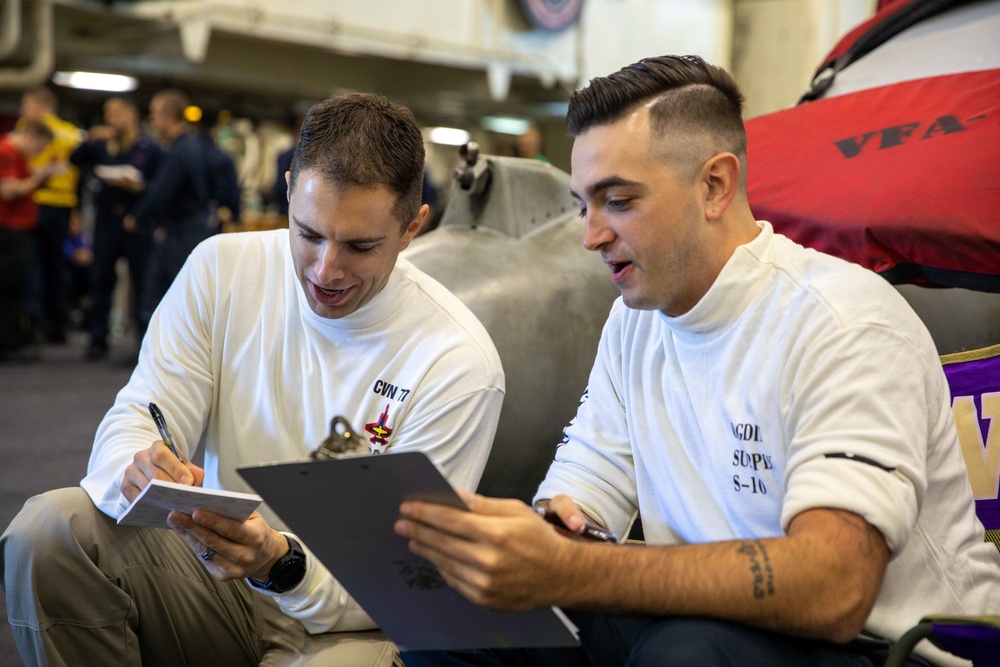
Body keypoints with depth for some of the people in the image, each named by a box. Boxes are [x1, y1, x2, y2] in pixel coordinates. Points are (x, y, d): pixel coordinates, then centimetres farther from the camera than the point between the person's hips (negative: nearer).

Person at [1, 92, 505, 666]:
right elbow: (131, 422, -5)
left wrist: (282, 564, -35)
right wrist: (137, 471, -31)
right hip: (215, 575, 5)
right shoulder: (222, 268, -3)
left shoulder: (458, 362, -16)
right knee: (46, 530, -21)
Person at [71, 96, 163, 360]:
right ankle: (98, 339, 12)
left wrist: (139, 187, -20)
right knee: (100, 278, 4)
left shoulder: (149, 148, -2)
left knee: (142, 279, -1)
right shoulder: (102, 144, 10)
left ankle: (146, 339, 7)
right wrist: (90, 140, -11)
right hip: (107, 219, 4)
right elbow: (76, 160, 3)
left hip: (138, 221, -4)